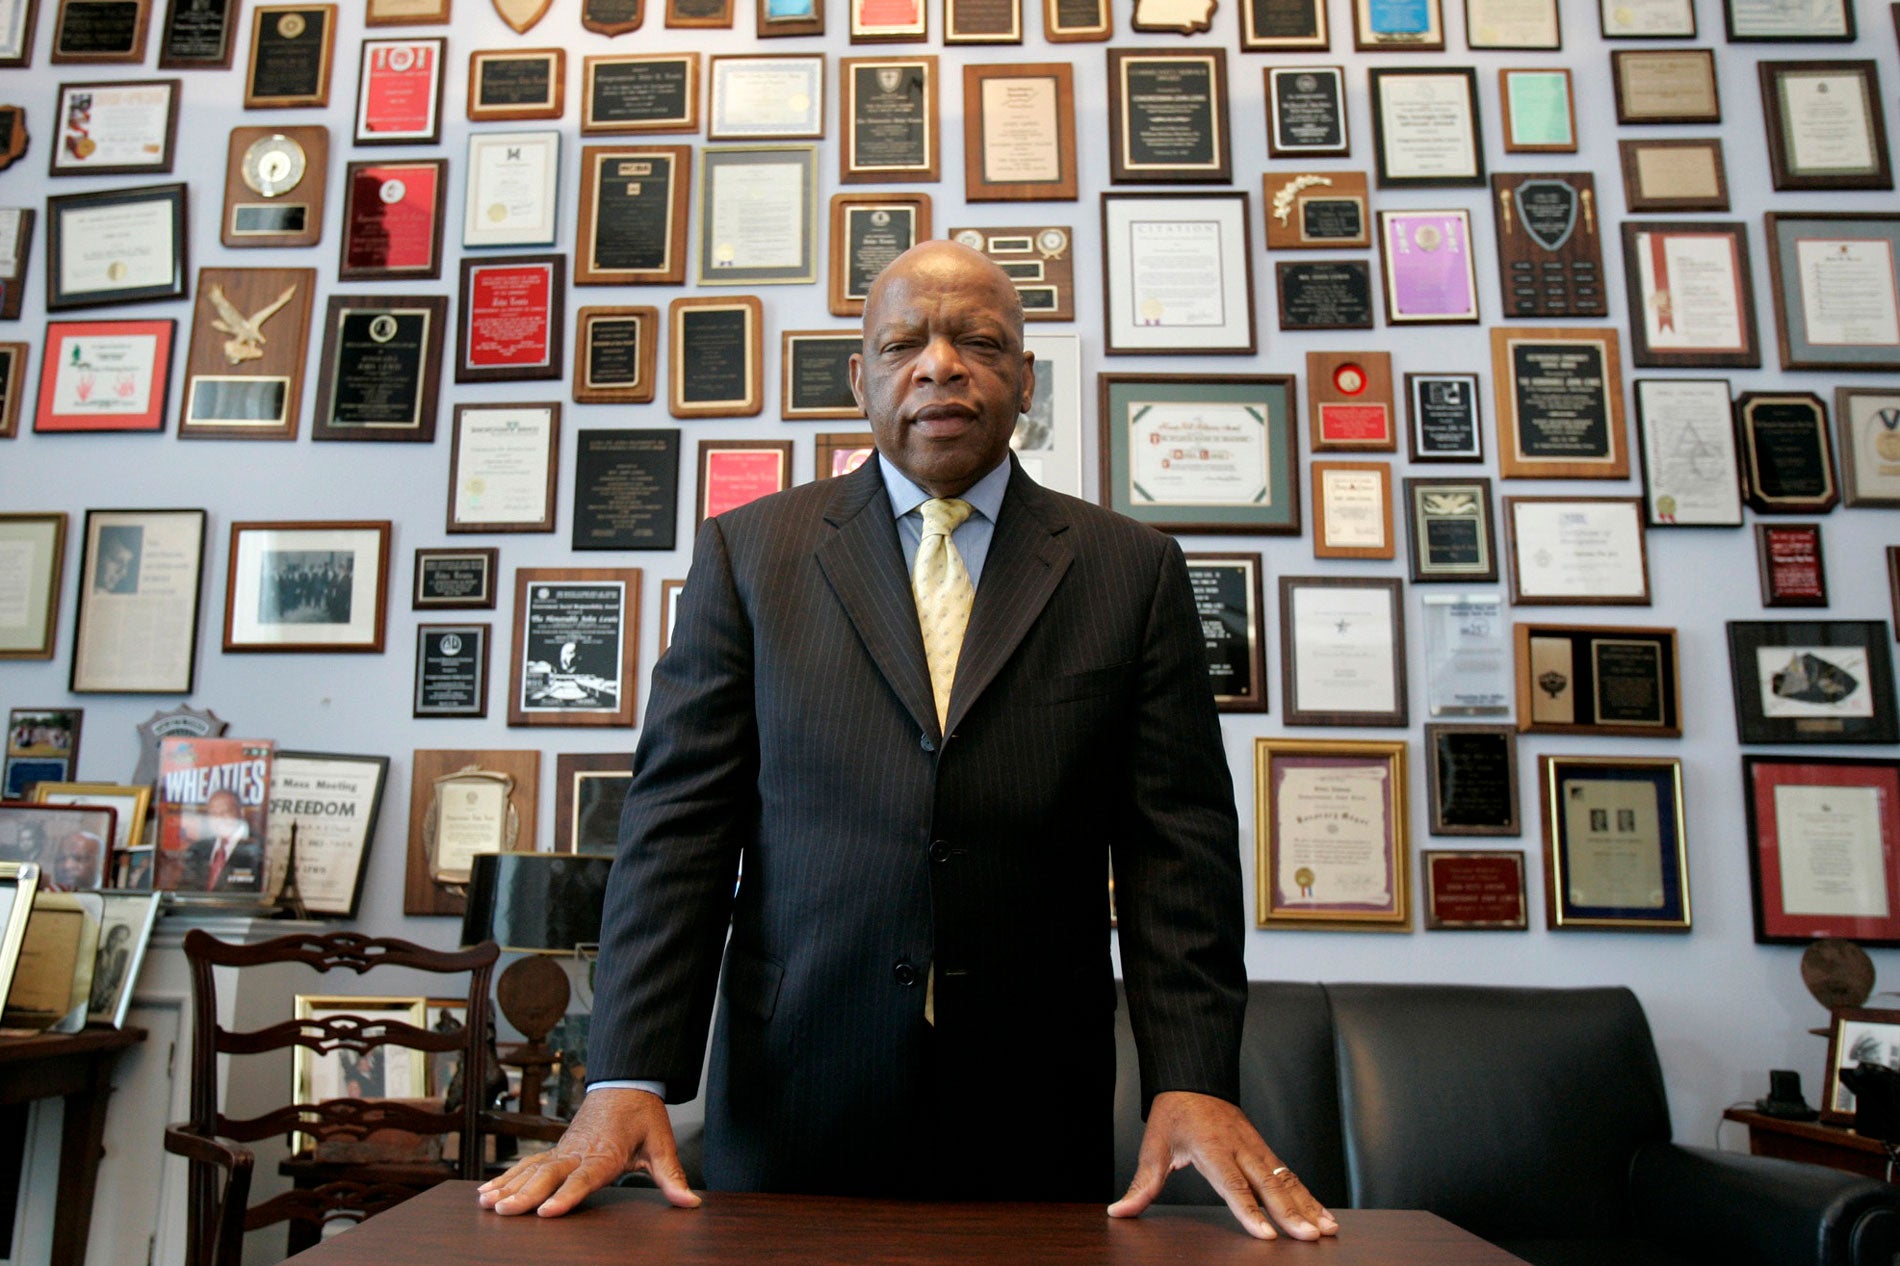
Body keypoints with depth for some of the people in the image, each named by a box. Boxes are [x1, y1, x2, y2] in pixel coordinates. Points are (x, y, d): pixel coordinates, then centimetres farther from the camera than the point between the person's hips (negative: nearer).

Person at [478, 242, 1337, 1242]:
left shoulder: (1134, 571, 4)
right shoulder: (748, 552, 4)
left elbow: (1178, 840, 0)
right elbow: (679, 816, -2)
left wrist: (1194, 1082, -10)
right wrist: (630, 1079, -10)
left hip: (1033, 1117, 1)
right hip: (792, 1106, 0)